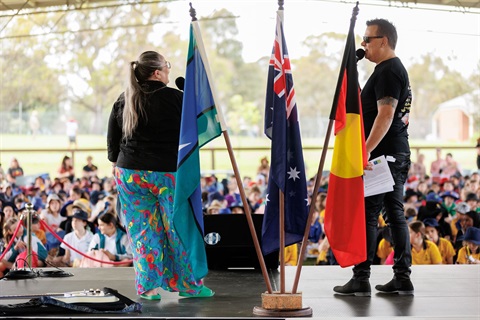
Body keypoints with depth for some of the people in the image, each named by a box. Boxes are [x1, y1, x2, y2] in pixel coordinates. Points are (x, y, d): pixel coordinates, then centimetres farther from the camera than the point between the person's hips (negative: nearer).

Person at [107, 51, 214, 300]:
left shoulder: (123, 100, 4)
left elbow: (112, 138, 11)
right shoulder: (175, 98, -11)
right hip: (169, 173, -4)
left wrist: (117, 163, 24)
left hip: (130, 173, 4)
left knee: (142, 230, 9)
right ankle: (189, 285, 14)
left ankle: (148, 286, 11)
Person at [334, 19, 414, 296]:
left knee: (366, 214, -7)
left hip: (382, 154, -10)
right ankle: (403, 278, 12)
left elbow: (385, 115, -22)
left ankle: (361, 279, -6)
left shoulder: (388, 71, -13)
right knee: (395, 214, 10)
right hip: (398, 154, 10)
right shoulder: (398, 69, 19)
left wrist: (365, 150, -26)